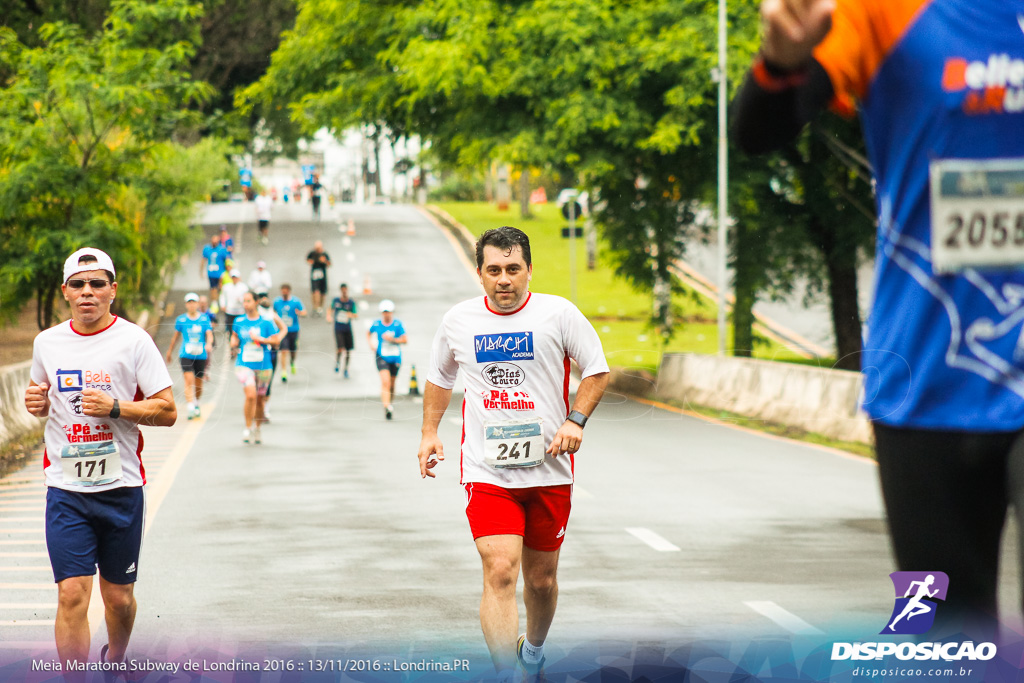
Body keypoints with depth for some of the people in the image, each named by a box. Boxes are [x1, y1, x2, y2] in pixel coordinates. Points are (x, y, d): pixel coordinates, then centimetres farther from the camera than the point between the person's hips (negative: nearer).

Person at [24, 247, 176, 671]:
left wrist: (115, 407, -19)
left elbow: (167, 412, -5)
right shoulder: (47, 343, 7)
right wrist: (37, 403, -1)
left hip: (121, 487, -1)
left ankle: (115, 661, 38)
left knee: (118, 596, 10)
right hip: (65, 489, 1)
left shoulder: (133, 340, -4)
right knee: (72, 595, -12)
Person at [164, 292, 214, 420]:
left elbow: (209, 334, -6)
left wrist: (209, 344, -27)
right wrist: (170, 351, 23)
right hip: (186, 355, -1)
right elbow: (176, 336, 16)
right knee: (189, 380, -17)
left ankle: (196, 404, 34)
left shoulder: (204, 318, 3)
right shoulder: (181, 319, 4)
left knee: (198, 383, 10)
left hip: (201, 355, 1)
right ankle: (189, 407, -24)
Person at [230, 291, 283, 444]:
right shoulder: (239, 322, 4)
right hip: (244, 364, -1)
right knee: (251, 395, -21)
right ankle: (248, 428, -8)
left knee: (259, 399, 10)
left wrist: (260, 339, -14)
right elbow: (234, 335, 20)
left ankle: (257, 428, 33)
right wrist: (234, 343, -1)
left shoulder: (266, 322, -2)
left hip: (263, 366, 1)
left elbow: (276, 340, -2)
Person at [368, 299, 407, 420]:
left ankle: (390, 403, 37)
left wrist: (393, 339, -18)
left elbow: (405, 340, -4)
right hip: (381, 357, -1)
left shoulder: (398, 324, -4)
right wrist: (371, 343, 2)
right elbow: (369, 333, 19)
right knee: (385, 382, -19)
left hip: (395, 357, 1)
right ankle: (387, 407, -28)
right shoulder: (377, 323, 0)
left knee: (391, 384, 13)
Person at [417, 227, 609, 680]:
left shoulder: (558, 314, -5)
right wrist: (430, 432, 12)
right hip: (486, 469, -1)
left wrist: (575, 421, -9)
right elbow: (439, 378, 20)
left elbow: (597, 370, 5)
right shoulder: (457, 321, 2)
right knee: (500, 572, -18)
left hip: (549, 469, 1)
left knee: (541, 578, 13)